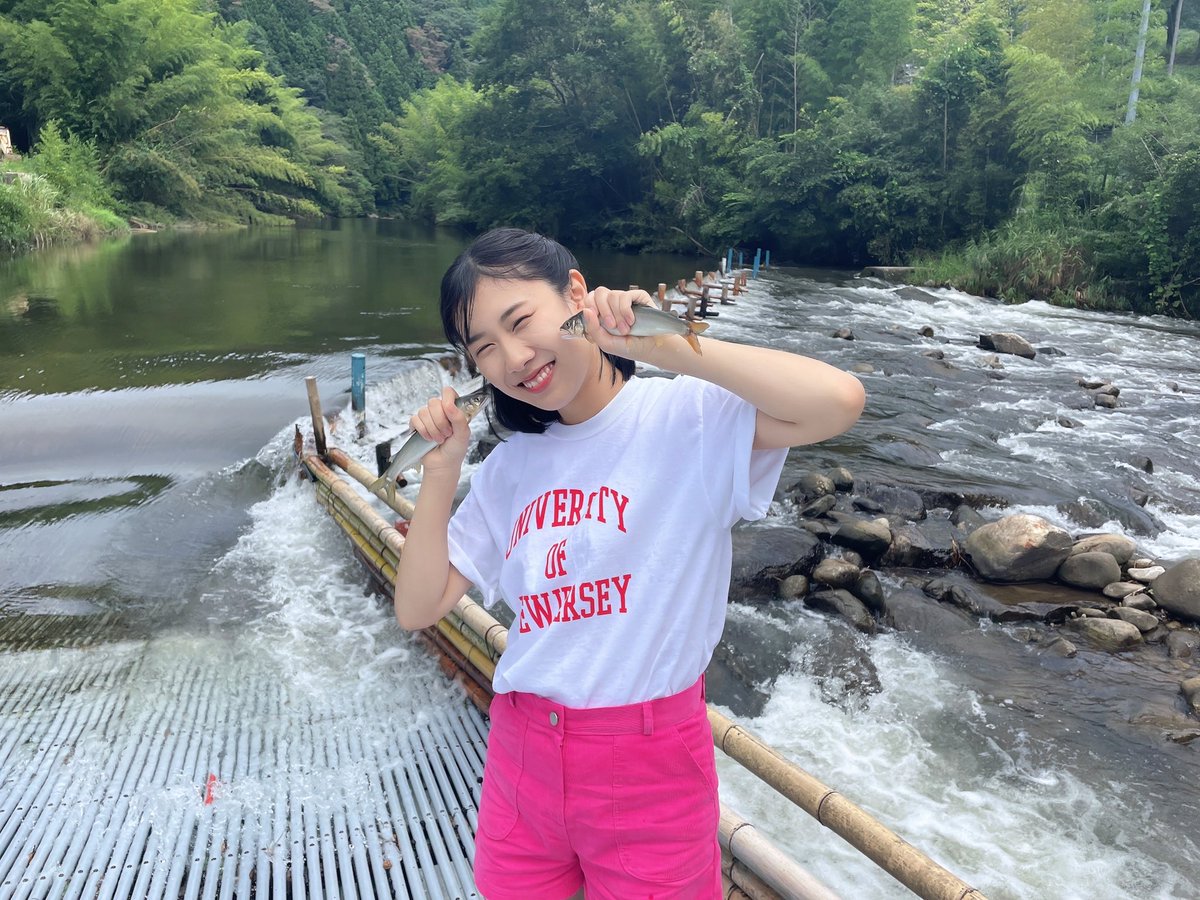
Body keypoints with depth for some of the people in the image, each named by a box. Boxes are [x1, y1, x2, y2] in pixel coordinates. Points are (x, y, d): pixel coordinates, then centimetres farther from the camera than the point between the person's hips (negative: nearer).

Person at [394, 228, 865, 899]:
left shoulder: (686, 416, -13)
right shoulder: (509, 468, 4)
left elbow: (838, 400, -30)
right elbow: (419, 608, 4)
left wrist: (656, 344, -26)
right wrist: (441, 468, -6)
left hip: (650, 768, -5)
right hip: (520, 758, 5)